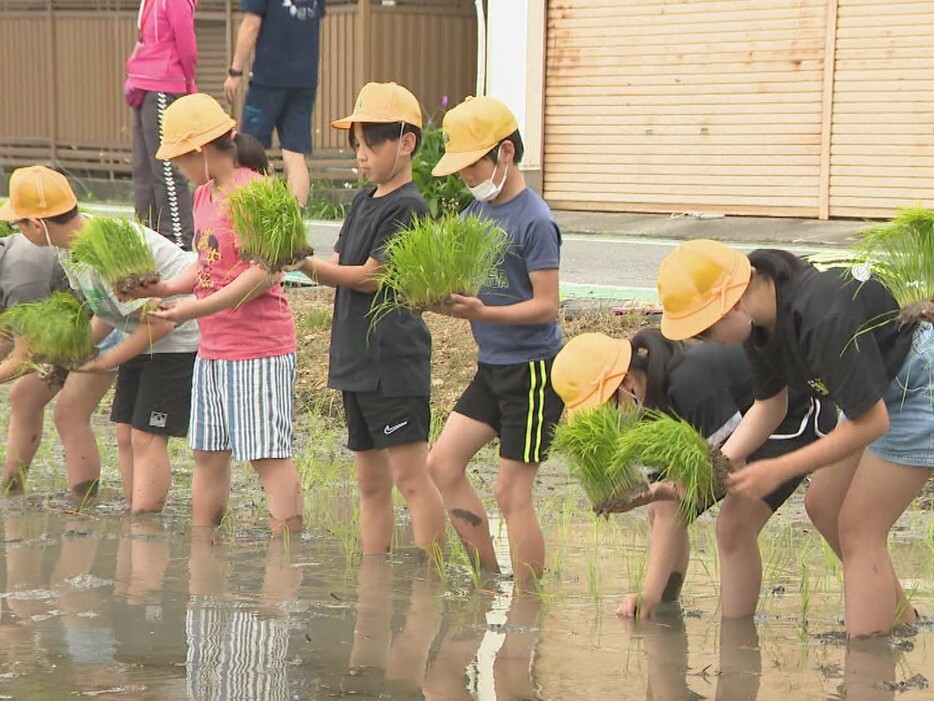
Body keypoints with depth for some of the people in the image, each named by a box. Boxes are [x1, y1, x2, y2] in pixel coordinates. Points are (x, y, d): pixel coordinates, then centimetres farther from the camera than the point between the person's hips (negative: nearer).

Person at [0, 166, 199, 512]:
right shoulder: (69, 247, -1)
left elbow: (159, 322, -27)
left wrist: (106, 361, -17)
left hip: (183, 338, -9)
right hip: (144, 338, 9)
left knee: (146, 438, -13)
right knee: (126, 433, 5)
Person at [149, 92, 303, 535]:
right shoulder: (204, 194, 13)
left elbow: (264, 273, -22)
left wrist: (198, 308, -23)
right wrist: (166, 288, 4)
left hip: (259, 348, -10)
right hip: (213, 348, 10)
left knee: (268, 457, -7)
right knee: (207, 453, 15)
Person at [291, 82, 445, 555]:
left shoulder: (408, 207, -11)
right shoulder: (363, 201, 16)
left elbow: (370, 277, -15)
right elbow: (339, 270, 11)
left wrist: (304, 264, -21)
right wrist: (303, 261, -8)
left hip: (395, 362, -9)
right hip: (356, 360, 9)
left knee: (410, 477, -8)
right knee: (370, 482, 13)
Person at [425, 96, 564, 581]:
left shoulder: (534, 221, -15)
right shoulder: (476, 212, 8)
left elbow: (546, 306, -18)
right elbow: (466, 285, 10)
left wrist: (482, 312, -30)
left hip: (533, 371, -8)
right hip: (491, 367, 8)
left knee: (512, 492, -5)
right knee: (442, 464, 6)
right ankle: (489, 579, 15)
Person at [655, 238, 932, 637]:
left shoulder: (823, 318, -36)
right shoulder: (761, 319, -9)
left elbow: (871, 422, -30)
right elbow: (770, 405, 5)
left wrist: (778, 470, -27)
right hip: (879, 386, 9)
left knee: (858, 530, -9)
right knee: (822, 507, 13)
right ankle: (901, 620, 28)